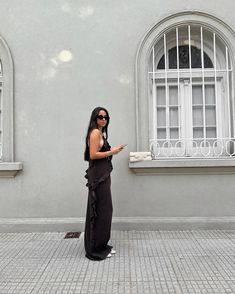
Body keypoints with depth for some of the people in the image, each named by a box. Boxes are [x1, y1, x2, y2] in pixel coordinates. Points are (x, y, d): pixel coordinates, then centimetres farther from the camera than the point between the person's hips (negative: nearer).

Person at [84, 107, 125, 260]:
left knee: (104, 209, 14)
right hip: (98, 175, -10)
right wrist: (111, 152, -13)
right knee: (100, 210, -4)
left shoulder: (101, 133, 18)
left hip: (102, 174, 10)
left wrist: (113, 150, 8)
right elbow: (93, 155, -19)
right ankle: (96, 249, 8)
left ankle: (101, 245, 25)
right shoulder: (95, 132, -12)